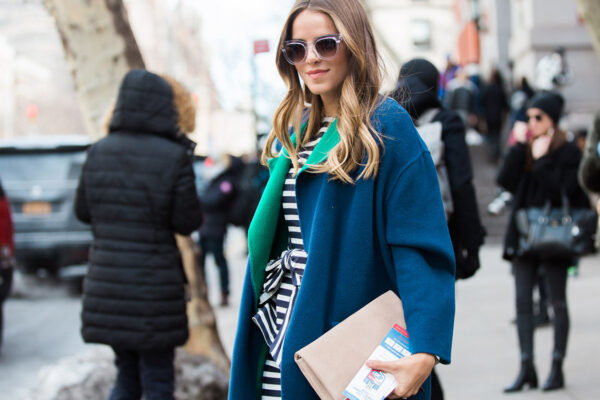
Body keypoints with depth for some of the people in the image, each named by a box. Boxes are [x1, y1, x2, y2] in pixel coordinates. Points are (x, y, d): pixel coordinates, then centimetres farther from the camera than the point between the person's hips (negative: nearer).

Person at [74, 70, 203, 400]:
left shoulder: (99, 151, 1)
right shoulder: (174, 156, -12)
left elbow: (83, 211, 9)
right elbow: (187, 222, -8)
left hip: (106, 281, 5)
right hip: (154, 283, -5)